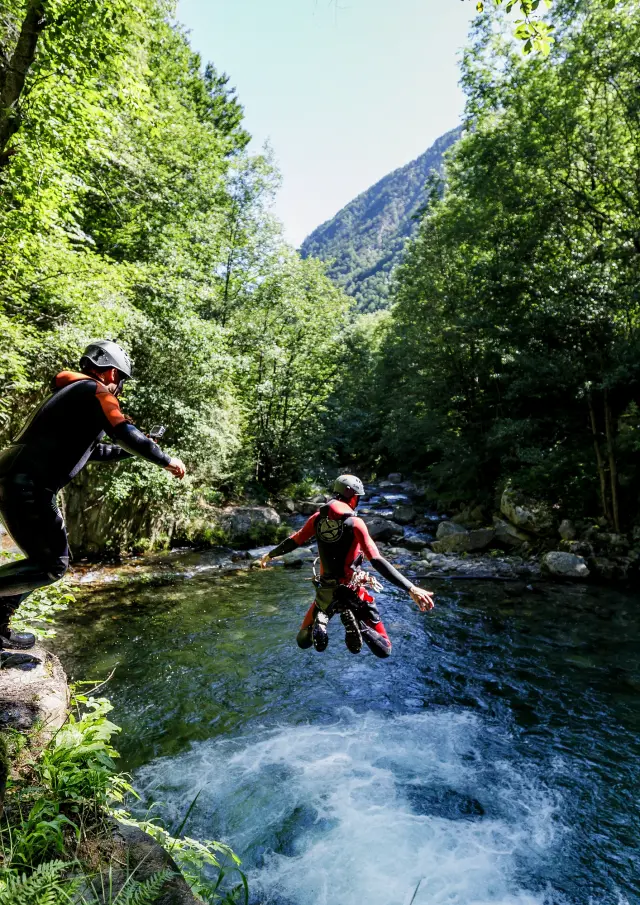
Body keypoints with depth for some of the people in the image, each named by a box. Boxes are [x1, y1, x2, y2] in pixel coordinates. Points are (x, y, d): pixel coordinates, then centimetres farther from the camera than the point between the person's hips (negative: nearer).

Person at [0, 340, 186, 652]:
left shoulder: (72, 392, 25)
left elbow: (91, 449, 33)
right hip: (26, 483, -10)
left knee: (48, 559, 17)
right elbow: (124, 432, -17)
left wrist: (131, 451, 28)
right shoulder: (94, 390, -5)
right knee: (52, 565, -4)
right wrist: (166, 460, -6)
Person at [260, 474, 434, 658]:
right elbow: (377, 562, -22)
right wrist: (411, 589, -23)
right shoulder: (355, 523, -15)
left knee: (303, 642, 25)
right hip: (352, 591, -4)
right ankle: (359, 625, -21)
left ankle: (318, 621, -10)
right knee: (383, 650, 7)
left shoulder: (318, 517, -2)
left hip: (325, 590, 4)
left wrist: (270, 555, 28)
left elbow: (293, 541, 9)